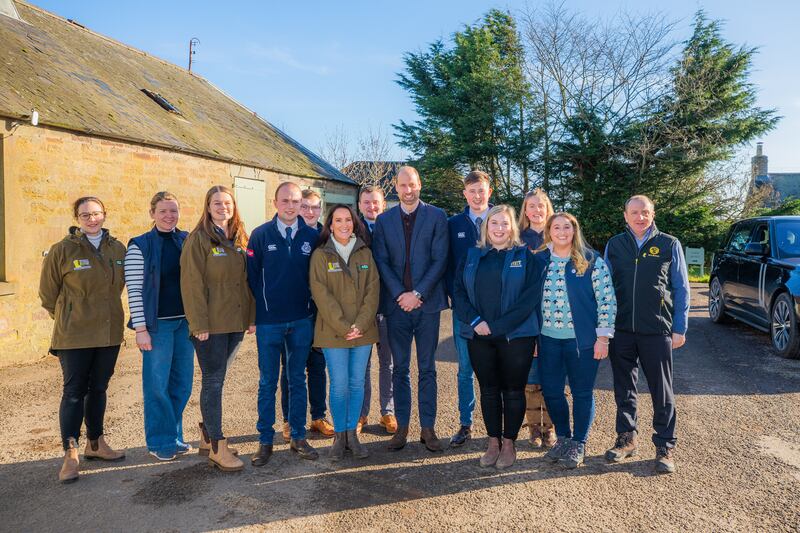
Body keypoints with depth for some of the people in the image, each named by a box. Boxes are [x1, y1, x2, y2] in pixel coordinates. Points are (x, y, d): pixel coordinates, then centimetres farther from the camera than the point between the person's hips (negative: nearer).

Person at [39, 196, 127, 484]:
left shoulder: (118, 249, 3)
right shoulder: (62, 250, -8)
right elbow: (48, 292, 1)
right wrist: (67, 319, 7)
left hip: (109, 332, 4)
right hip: (75, 336, -4)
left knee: (98, 389, 15)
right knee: (74, 392, 0)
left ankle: (95, 444, 29)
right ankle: (70, 454, 8)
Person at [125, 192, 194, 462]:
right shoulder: (139, 246, -5)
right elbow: (134, 290, -8)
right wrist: (141, 328, -12)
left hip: (186, 321, 4)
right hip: (158, 324, -4)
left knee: (182, 382, 11)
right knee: (157, 384, 2)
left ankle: (174, 435, 27)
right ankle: (160, 442, 17)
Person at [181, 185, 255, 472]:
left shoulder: (240, 240, 12)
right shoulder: (198, 239, -6)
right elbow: (192, 284, -11)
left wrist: (251, 317, 8)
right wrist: (199, 324, -16)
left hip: (236, 323, 6)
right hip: (211, 325, -6)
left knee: (216, 378, 15)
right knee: (213, 381, -1)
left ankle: (207, 436, 27)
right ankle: (217, 447, 7)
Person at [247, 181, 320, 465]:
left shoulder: (312, 236, 2)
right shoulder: (260, 235, -2)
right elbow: (252, 277, -1)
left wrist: (313, 312, 2)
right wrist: (254, 316, -3)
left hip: (302, 321, 2)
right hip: (269, 322, -2)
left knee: (298, 380, 12)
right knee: (267, 383, 8)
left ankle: (298, 437, 23)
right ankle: (265, 440, 19)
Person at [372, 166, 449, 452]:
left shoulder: (436, 216, 2)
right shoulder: (384, 220, 8)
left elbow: (439, 260, -5)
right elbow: (381, 261, 2)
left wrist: (417, 294, -12)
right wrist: (400, 294, -10)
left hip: (427, 303, -2)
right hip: (396, 304, 2)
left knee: (427, 369, 7)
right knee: (400, 369, 9)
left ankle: (428, 428, 15)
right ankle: (402, 427, 18)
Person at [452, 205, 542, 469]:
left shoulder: (524, 256, 0)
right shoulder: (472, 256, 9)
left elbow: (531, 296, -8)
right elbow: (458, 291, 5)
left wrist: (496, 326, -13)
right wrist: (474, 321, -11)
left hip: (516, 335, -2)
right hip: (479, 336, 3)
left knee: (513, 390, 6)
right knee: (488, 390, 10)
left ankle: (509, 443, 20)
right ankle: (493, 442, 23)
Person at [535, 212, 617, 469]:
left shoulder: (592, 261, -6)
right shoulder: (540, 261, 4)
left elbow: (606, 300, -7)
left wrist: (602, 337, -10)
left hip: (582, 339, -3)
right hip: (549, 338, 4)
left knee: (582, 392, 7)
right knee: (550, 390, 9)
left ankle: (578, 444, 25)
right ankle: (563, 437, 31)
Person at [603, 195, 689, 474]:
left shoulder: (669, 245, 1)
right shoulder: (614, 245, 7)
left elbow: (681, 289, 3)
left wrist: (679, 328, -2)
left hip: (657, 330, -2)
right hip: (621, 329, 2)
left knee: (661, 391, 5)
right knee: (624, 388, 11)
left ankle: (665, 446, 17)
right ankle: (626, 438, 26)